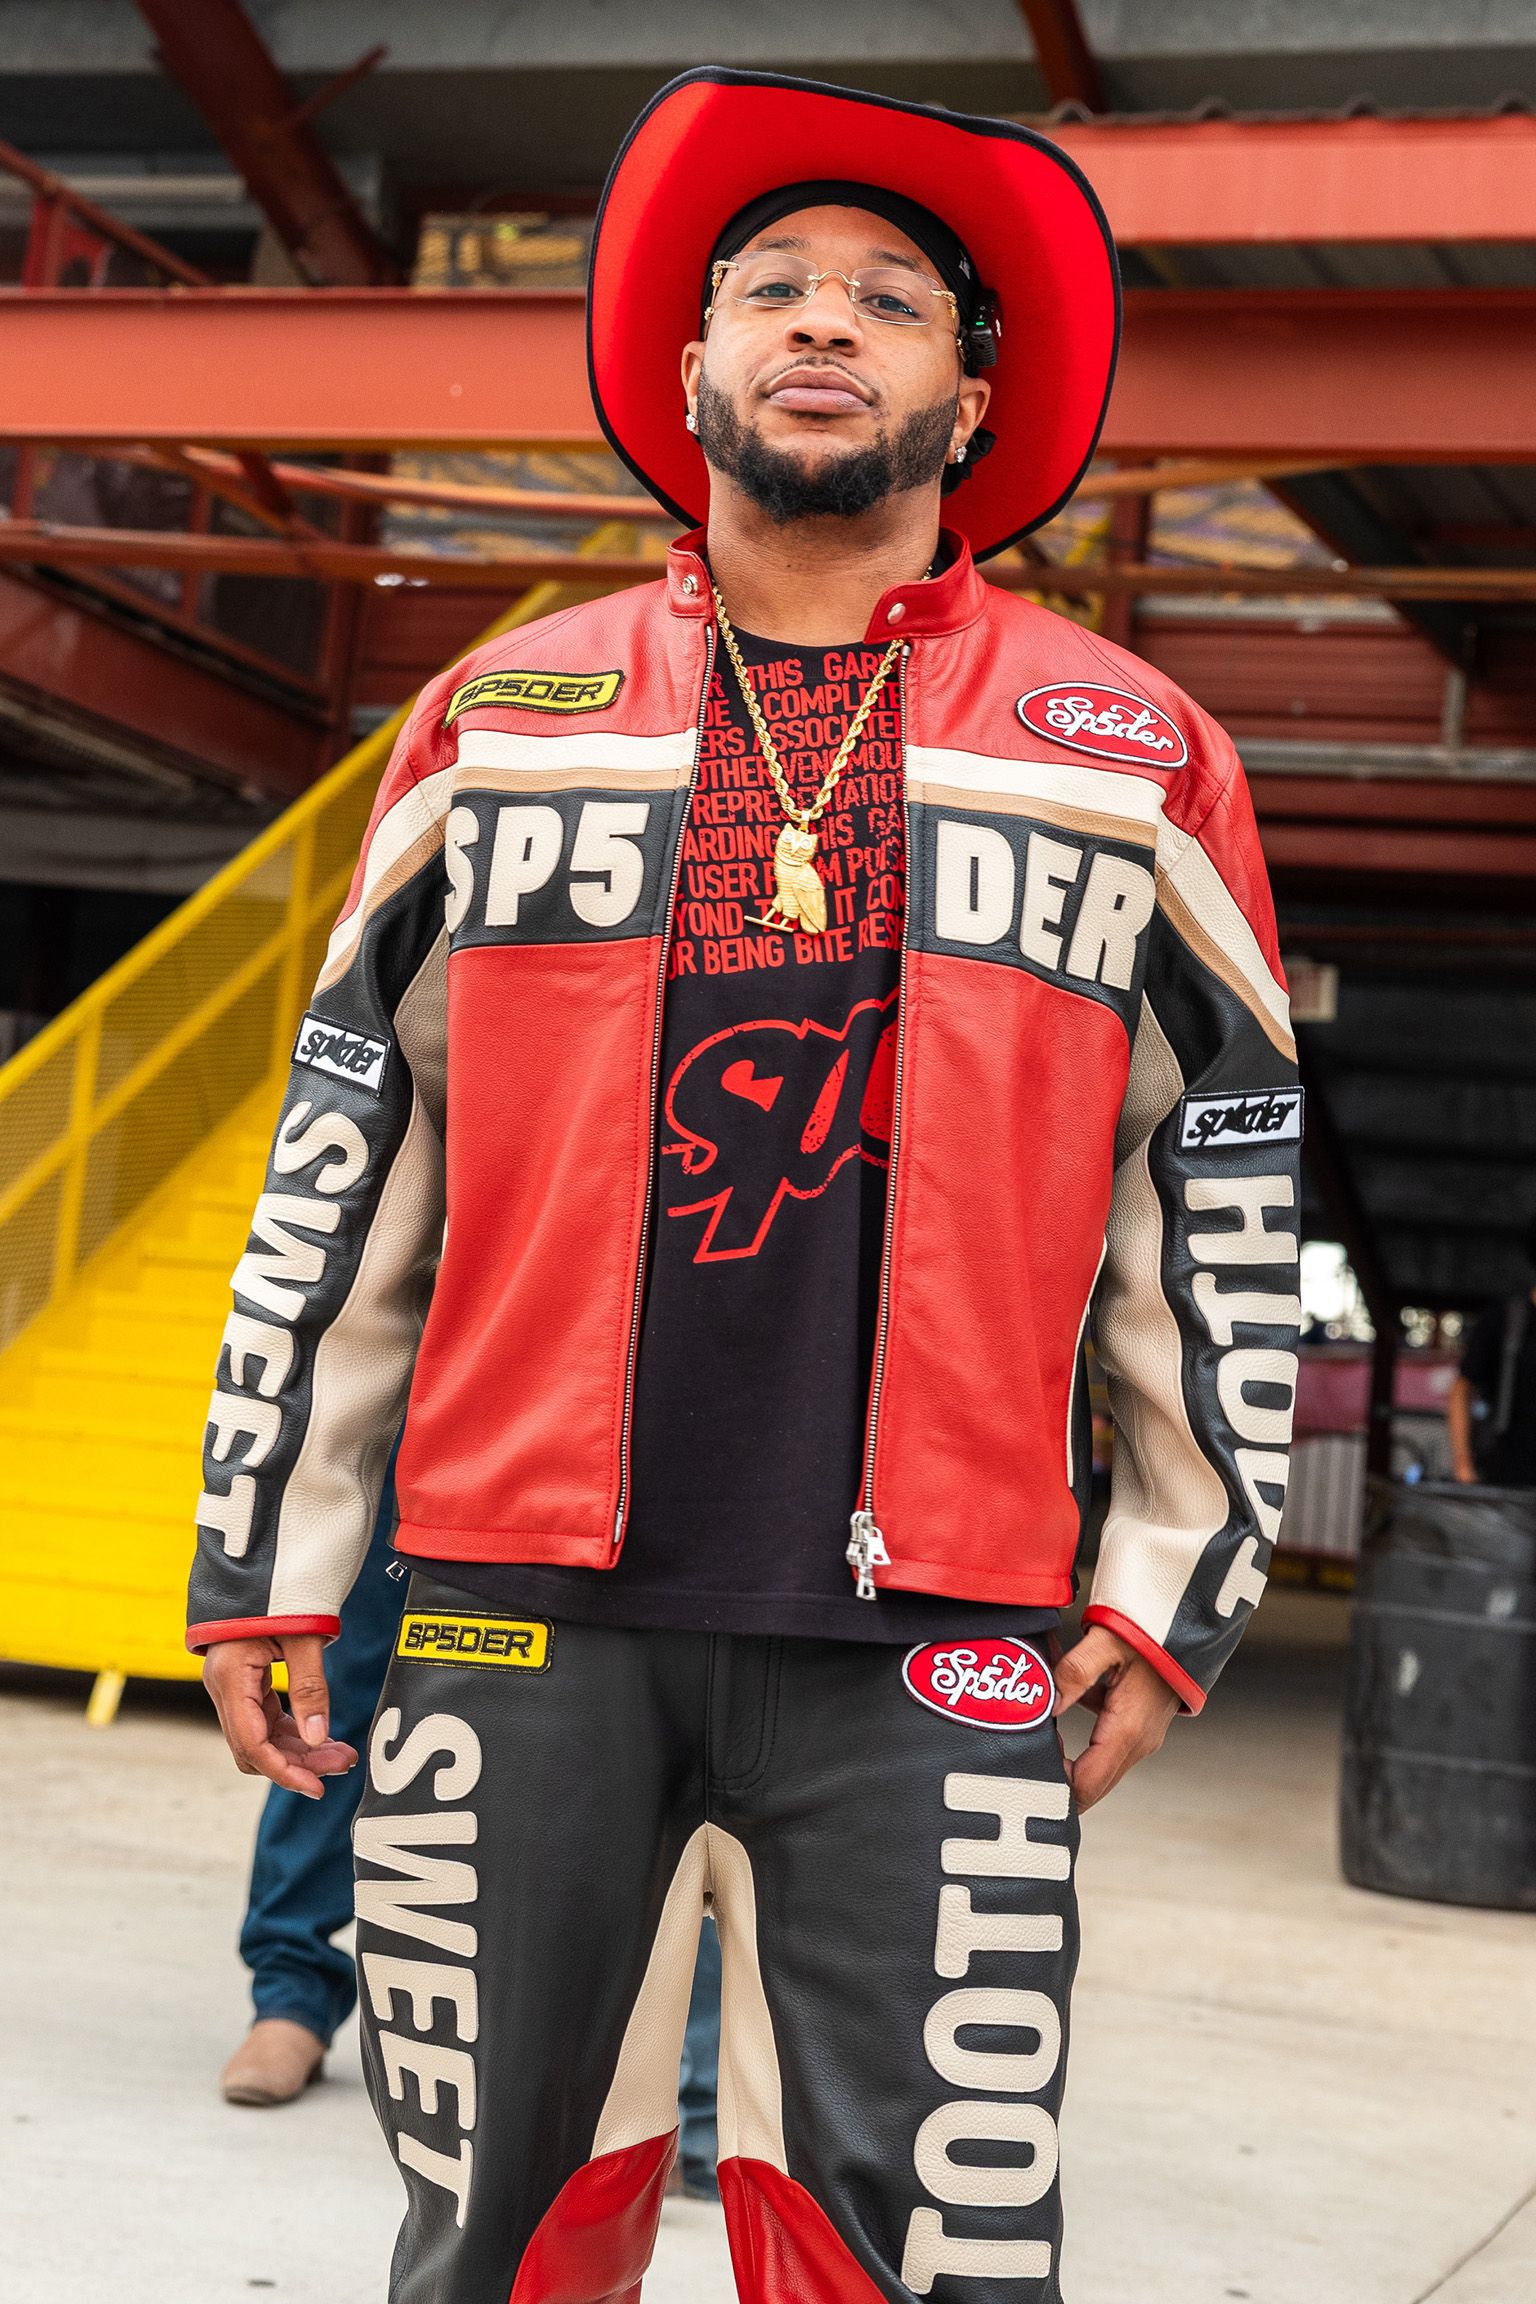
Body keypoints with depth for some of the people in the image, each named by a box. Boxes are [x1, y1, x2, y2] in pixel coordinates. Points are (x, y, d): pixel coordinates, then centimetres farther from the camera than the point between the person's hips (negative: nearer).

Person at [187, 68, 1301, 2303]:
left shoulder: (1132, 758, 7)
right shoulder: (497, 718, 9)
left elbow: (1226, 1198, 10)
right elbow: (342, 1166, 11)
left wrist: (1177, 1588, 6)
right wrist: (267, 1555, 8)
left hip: (927, 1652, -1)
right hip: (522, 1610, 1)